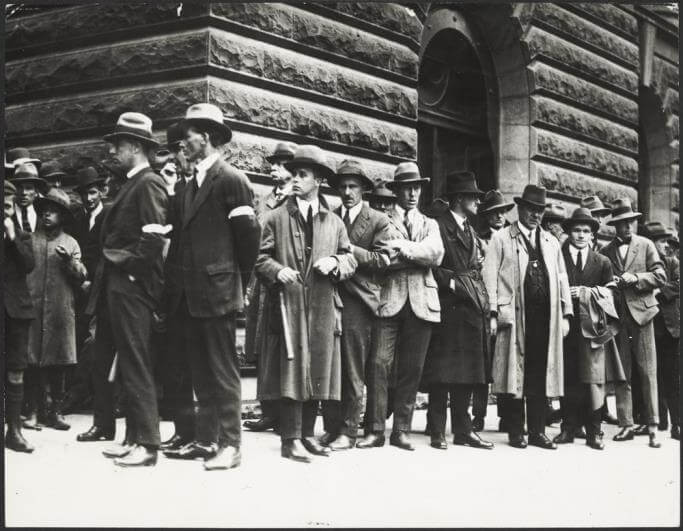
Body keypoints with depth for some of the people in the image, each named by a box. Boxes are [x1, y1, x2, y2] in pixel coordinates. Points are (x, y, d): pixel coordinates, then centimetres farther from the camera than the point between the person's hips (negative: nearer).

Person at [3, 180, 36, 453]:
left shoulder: (21, 236, 13)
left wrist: (12, 237, -7)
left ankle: (14, 431, 7)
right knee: (14, 374, -5)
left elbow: (29, 265, -3)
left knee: (15, 373, 3)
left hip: (16, 307, 2)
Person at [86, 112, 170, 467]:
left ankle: (146, 445, -2)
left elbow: (154, 238, -20)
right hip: (117, 285, 10)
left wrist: (125, 259, -12)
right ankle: (133, 438, 20)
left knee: (136, 366, -7)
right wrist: (108, 262, 11)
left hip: (133, 286, -10)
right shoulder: (130, 184, 19)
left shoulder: (149, 184, -10)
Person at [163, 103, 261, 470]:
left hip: (216, 291, -8)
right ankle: (206, 438, 18)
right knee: (200, 372, 12)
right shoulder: (190, 186, 17)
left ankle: (230, 444, 0)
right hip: (188, 295, 8)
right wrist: (175, 284, 11)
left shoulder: (231, 180, -7)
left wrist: (237, 280, 0)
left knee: (223, 370, -4)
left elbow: (248, 233, -9)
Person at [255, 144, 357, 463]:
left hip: (323, 309, 3)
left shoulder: (334, 222, 15)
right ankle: (290, 439, -5)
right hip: (288, 305, -3)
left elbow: (350, 261, 13)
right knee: (291, 371, -7)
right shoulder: (276, 218, 8)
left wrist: (335, 263, -8)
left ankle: (307, 434, 15)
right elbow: (261, 257, 4)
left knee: (317, 371, 5)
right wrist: (276, 270, -15)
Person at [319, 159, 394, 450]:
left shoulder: (379, 221, 5)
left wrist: (349, 250, -10)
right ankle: (331, 428, 10)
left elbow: (383, 260, -3)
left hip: (358, 300, -3)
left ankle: (348, 432, 3)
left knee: (353, 371, -3)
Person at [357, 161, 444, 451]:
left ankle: (401, 430, 8)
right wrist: (417, 256, -8)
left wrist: (403, 248, -9)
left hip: (421, 301, 3)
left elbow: (436, 254, 0)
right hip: (389, 299, -3)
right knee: (379, 363, -11)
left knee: (412, 368, 2)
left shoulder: (429, 224, 21)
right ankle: (375, 430, -5)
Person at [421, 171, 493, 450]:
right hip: (448, 305, -7)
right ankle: (438, 432, -1)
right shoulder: (438, 226, -4)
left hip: (472, 308, 7)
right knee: (442, 373, -5)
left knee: (467, 374, 8)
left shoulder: (472, 232, 22)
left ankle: (463, 430, 13)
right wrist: (450, 282, -14)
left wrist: (485, 306, 13)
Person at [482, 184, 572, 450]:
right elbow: (490, 277, 0)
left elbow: (561, 279, 18)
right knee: (516, 373, -2)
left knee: (541, 375, 3)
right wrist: (493, 313, -9)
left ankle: (537, 431, 10)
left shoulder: (551, 242, 20)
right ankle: (516, 432, 5)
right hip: (515, 316, -4)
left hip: (546, 317, 4)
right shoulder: (501, 238, 6)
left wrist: (566, 314, 9)